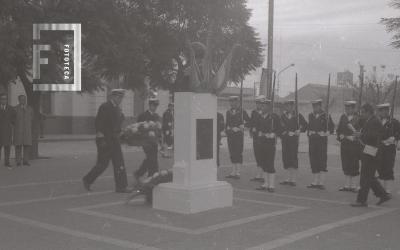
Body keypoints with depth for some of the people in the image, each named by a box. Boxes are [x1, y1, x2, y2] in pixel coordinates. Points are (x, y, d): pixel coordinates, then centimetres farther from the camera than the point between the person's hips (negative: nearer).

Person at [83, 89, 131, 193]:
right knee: (103, 163, -1)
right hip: (104, 140, -8)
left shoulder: (118, 109, 13)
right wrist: (101, 139, -20)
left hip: (114, 139, 8)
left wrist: (119, 134, 14)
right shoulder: (105, 107, -12)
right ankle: (87, 180, 18)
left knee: (119, 163, 3)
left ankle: (121, 186, 7)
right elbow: (98, 123, -16)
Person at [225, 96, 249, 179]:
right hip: (230, 135, 5)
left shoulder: (242, 112, -2)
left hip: (239, 135, -5)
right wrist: (227, 131, 5)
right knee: (232, 154, 8)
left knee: (238, 153, -5)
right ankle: (233, 172, 14)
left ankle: (238, 172, -3)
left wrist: (242, 127, -7)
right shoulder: (228, 112, 13)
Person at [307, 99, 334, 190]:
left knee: (322, 160, -4)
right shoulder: (310, 116, 10)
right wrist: (309, 133, 12)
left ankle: (321, 183, 0)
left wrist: (327, 133, 1)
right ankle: (315, 182, 13)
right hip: (312, 140, 4)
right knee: (313, 161, 6)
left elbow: (332, 126, 8)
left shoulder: (326, 116, -2)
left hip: (322, 140, -4)